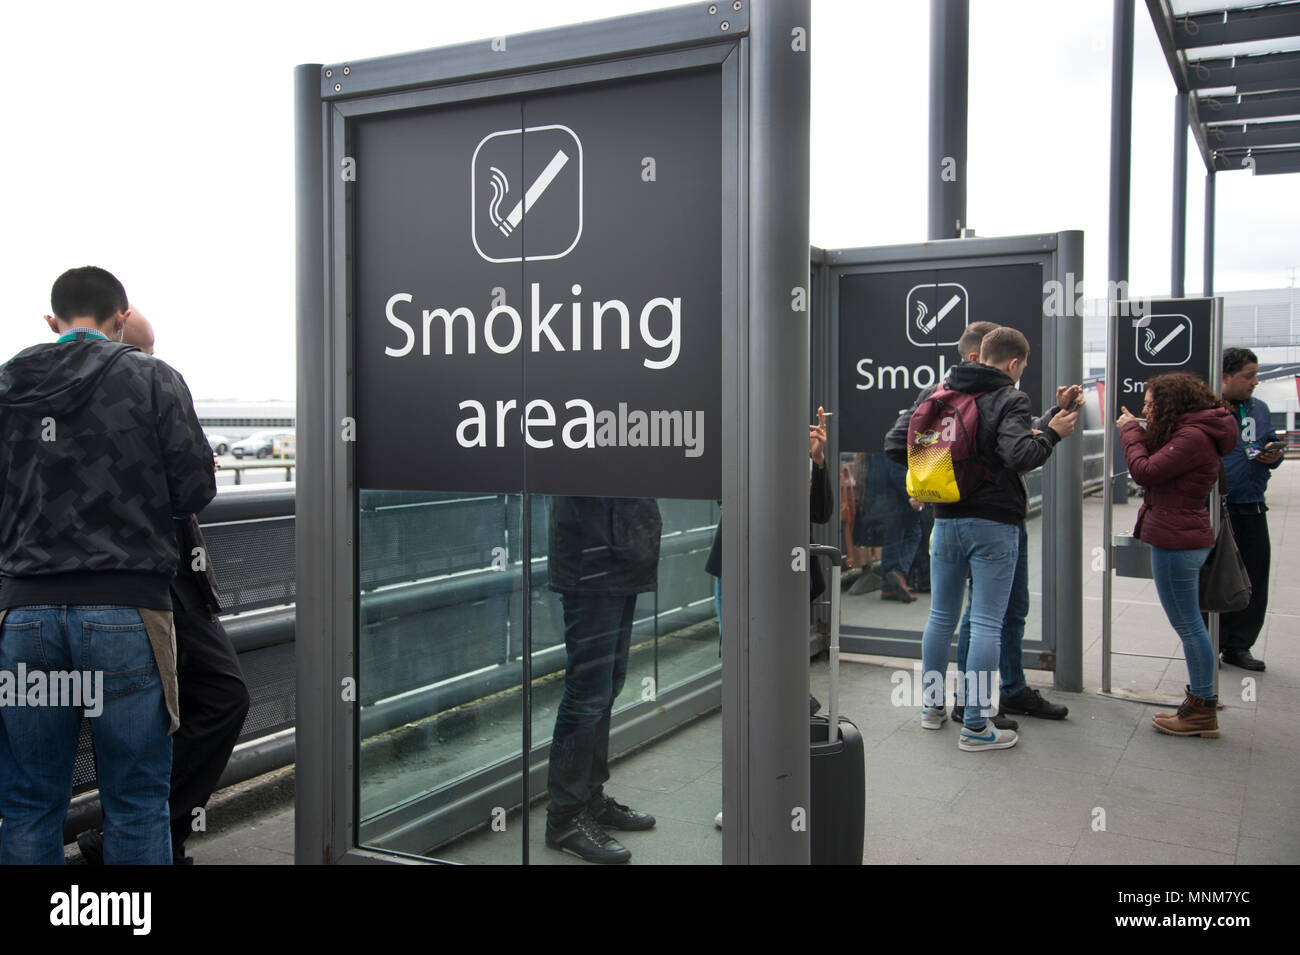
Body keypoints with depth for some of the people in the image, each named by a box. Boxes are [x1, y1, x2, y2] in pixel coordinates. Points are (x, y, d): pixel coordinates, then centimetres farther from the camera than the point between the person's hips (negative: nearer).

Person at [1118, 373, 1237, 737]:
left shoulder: (1192, 437, -18)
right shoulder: (1193, 432, 15)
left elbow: (1145, 472, -19)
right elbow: (1157, 465, 16)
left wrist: (1130, 431, -6)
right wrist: (1137, 432, 7)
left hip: (1176, 541, -11)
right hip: (1180, 537, 11)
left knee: (1188, 625, -3)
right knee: (1189, 624, 16)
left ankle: (1202, 710, 6)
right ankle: (1201, 704, 25)